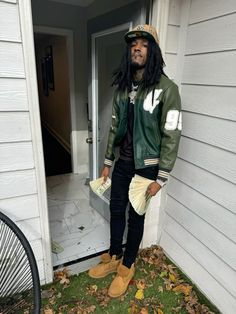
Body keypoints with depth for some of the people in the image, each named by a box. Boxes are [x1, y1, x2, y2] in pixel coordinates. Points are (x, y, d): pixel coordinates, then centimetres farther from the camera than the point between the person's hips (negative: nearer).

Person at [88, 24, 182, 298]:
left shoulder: (166, 89, -14)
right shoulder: (122, 86, 5)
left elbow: (171, 136, -14)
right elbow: (115, 127, 9)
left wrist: (160, 178, -14)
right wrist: (107, 162, 10)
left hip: (146, 165, -5)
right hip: (123, 162, 6)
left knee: (136, 215, 10)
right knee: (116, 209, 16)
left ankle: (127, 266, 35)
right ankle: (114, 257, 41)